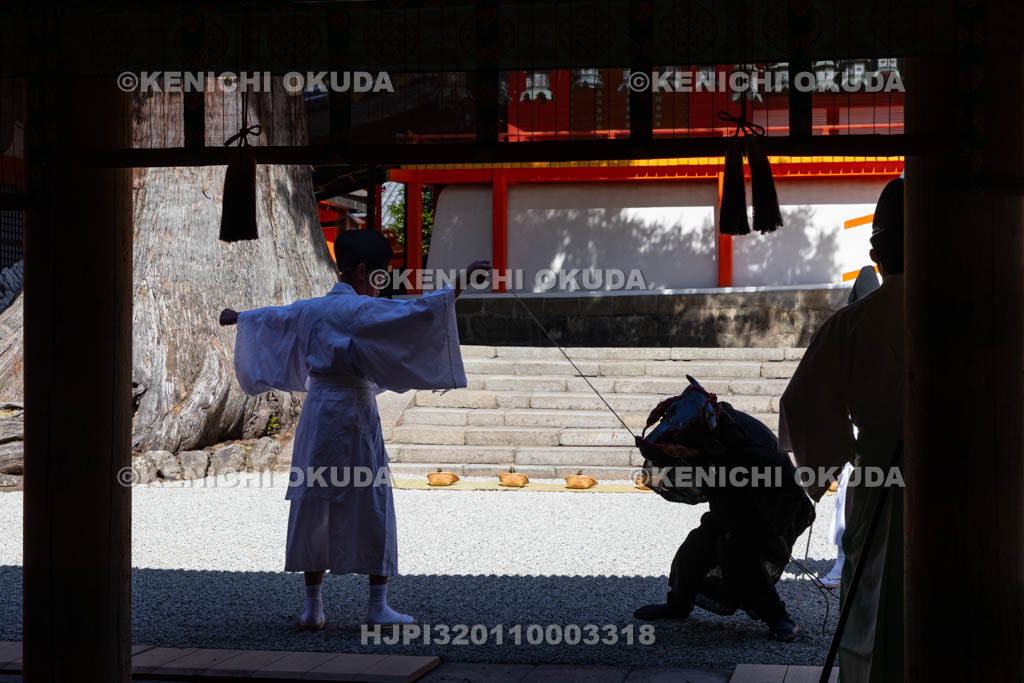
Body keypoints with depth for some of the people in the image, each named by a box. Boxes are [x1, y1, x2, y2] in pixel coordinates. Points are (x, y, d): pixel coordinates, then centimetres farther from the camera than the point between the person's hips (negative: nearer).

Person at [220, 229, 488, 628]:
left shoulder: (309, 310, 11)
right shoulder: (360, 310, -10)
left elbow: (270, 316, 31)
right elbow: (418, 310, -22)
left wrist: (237, 318, 51)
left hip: (316, 414, 7)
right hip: (353, 415, -7)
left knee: (314, 507, 10)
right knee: (372, 506, 1)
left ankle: (313, 607, 13)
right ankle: (377, 606, 2)